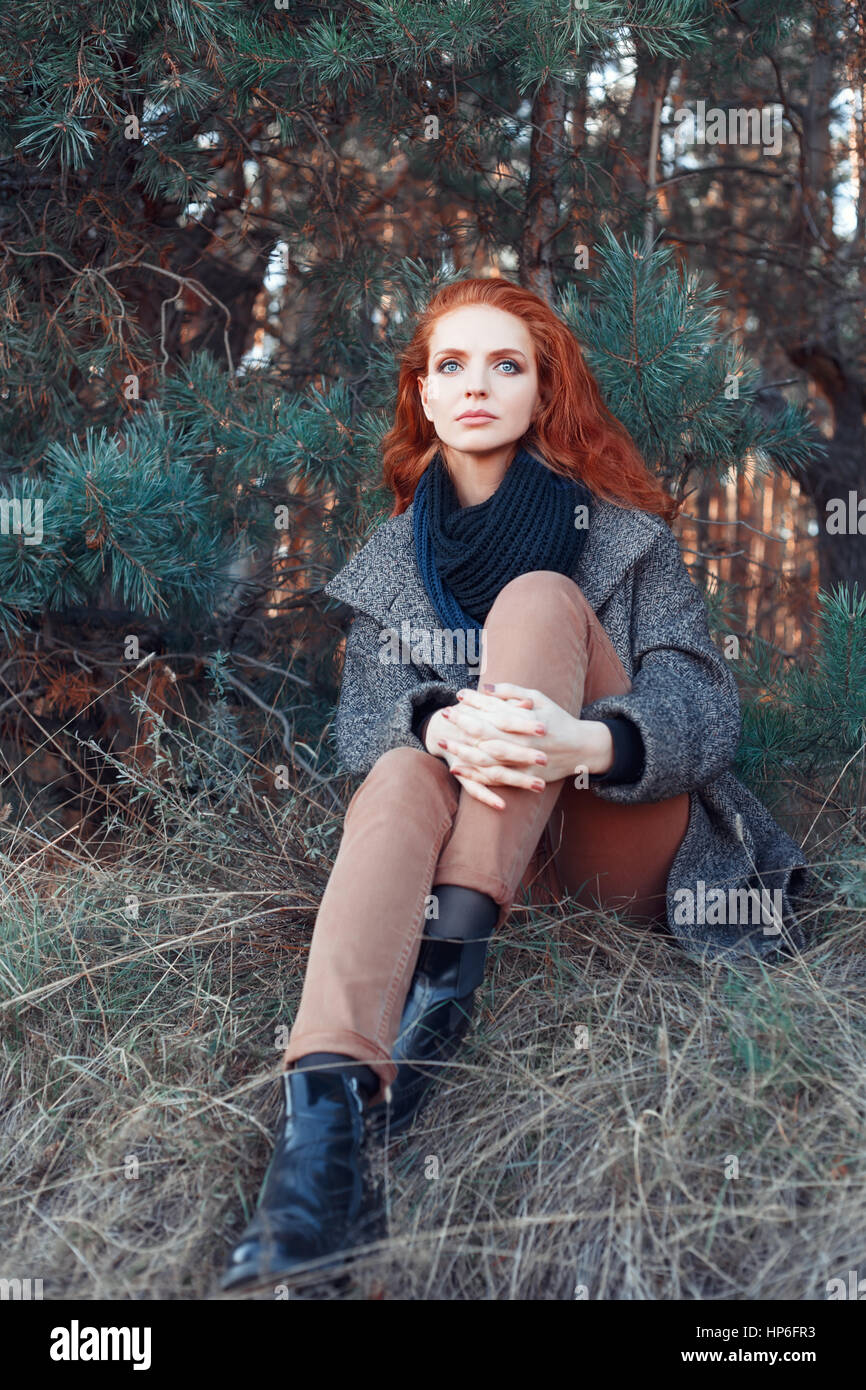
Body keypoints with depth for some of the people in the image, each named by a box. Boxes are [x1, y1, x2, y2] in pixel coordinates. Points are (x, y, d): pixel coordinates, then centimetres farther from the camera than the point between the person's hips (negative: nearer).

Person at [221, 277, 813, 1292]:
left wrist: (581, 742, -33)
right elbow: (359, 719, -2)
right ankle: (325, 1111, -54)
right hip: (493, 837, 2)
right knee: (402, 776, -32)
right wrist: (444, 726, -29)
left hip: (628, 837, -1)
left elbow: (705, 705, -8)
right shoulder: (391, 560, 11)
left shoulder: (620, 534, 3)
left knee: (537, 597, -22)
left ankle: (449, 967, -37)